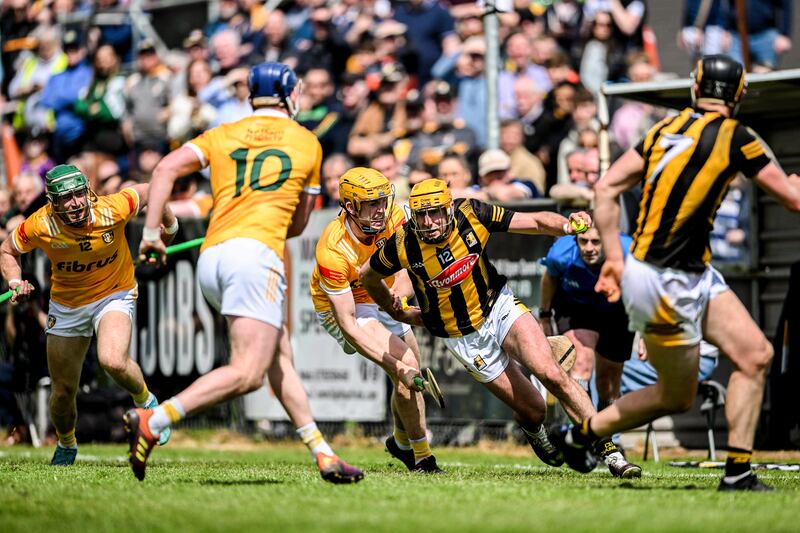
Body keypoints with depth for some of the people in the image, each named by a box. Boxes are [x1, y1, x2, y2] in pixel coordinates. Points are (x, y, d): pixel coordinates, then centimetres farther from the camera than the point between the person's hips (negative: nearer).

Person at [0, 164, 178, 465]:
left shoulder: (113, 210, -27)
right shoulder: (39, 226, -23)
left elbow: (149, 192, -6)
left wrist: (169, 226, 8)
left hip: (114, 295, -2)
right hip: (66, 304, 2)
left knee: (113, 362, -32)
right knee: (63, 392, 7)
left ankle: (146, 402, 2)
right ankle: (66, 445, 40)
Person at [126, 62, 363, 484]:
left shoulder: (223, 135, 19)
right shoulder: (307, 143, 17)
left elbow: (165, 170, 4)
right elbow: (299, 224, 23)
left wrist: (151, 233, 6)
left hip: (210, 259, 6)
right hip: (255, 251, -6)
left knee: (278, 359, 14)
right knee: (247, 373, -15)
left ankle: (323, 454, 12)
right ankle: (152, 421, -30)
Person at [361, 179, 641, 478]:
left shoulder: (472, 215, -18)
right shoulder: (403, 245, -19)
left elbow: (535, 221, -12)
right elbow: (369, 276, 2)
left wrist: (567, 225, -32)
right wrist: (401, 315, 14)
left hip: (500, 308, 0)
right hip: (465, 339, 0)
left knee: (552, 375, -20)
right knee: (533, 409, -1)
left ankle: (608, 450, -12)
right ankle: (533, 430, 38)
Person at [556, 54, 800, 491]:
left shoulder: (665, 129, 7)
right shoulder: (735, 137, -12)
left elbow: (606, 189, 5)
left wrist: (614, 259, 8)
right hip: (664, 282, -8)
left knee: (757, 355, 4)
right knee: (676, 397, 7)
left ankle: (738, 472, 4)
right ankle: (579, 434, 20)